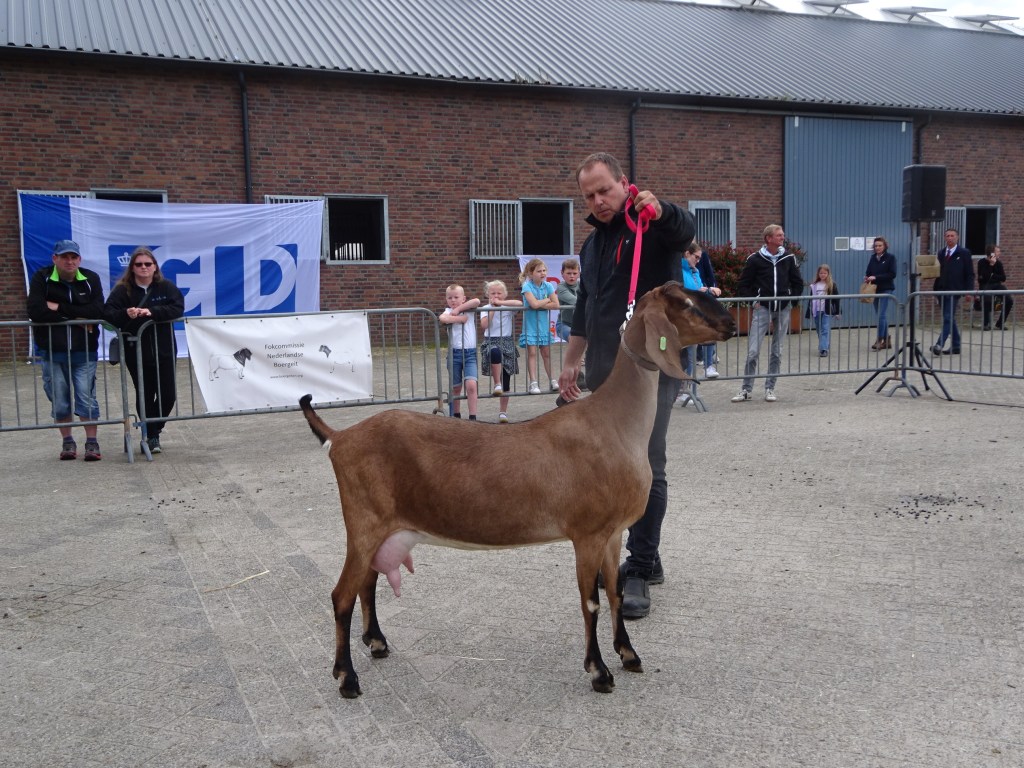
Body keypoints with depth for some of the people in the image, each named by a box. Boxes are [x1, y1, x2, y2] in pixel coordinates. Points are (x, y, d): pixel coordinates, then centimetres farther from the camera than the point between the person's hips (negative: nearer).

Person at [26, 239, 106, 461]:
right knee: (59, 400, 7)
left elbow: (98, 312, -13)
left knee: (87, 398, 0)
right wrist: (76, 317, -16)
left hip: (84, 351, 0)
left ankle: (92, 442, 9)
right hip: (52, 351, 0)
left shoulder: (91, 279, 0)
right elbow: (35, 312, -17)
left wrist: (60, 308, -16)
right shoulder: (41, 279, -3)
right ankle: (67, 442, 21)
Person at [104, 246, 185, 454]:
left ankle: (153, 430, 26)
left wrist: (151, 312, -26)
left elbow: (177, 308, -12)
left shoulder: (166, 287, 2)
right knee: (145, 395, 3)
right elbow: (108, 314, -11)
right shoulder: (122, 290, -1)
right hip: (136, 352, -1)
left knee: (168, 394, 1)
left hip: (164, 350, 1)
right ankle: (151, 435, 18)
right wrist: (126, 314, -32)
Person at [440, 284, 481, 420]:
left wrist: (458, 309, -12)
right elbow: (442, 318, -21)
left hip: (470, 353, 0)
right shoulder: (448, 311, 3)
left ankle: (473, 417, -14)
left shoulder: (468, 309, 7)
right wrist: (460, 318, -13)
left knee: (471, 385, -17)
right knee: (456, 388, 10)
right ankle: (456, 416, 28)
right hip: (454, 353, 1)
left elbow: (477, 301, -15)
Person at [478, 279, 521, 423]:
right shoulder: (485, 308, 6)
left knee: (506, 380, 3)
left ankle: (503, 412, 13)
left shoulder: (508, 307, 4)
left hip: (507, 342, 2)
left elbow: (519, 303, -17)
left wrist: (500, 303, -13)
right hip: (491, 341, -2)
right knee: (495, 352, -42)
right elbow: (484, 325, -10)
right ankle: (497, 384, -29)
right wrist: (492, 307, -6)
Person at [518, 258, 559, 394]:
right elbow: (534, 304, -24)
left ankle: (552, 380, 14)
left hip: (543, 324, 3)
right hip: (530, 325, -3)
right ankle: (533, 383, -5)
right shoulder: (527, 286, -10)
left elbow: (556, 305, -8)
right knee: (531, 353, -4)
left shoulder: (548, 286, 1)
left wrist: (540, 304, -14)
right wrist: (547, 300, -9)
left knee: (546, 353, 8)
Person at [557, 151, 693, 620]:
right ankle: (646, 561, 23)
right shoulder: (593, 244, 19)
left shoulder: (653, 226, -4)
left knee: (647, 469, -9)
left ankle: (639, 570, -1)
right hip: (606, 375, 8)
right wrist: (571, 362, 22)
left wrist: (659, 209, -50)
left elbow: (685, 229, -29)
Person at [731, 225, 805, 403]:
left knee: (777, 352, 5)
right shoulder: (755, 259, -2)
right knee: (753, 351, -7)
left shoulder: (788, 258, 7)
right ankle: (746, 389, 4)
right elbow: (743, 285, 3)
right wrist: (754, 301, -6)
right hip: (762, 308, -3)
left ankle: (770, 388, 15)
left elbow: (798, 284, 16)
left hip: (782, 310, 3)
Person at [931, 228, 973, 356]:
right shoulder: (941, 253, 15)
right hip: (941, 290, 6)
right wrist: (935, 287, 1)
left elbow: (970, 274, -2)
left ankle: (939, 345, -17)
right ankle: (955, 346, 18)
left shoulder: (964, 253, 1)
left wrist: (968, 290, -10)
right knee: (950, 319, 11)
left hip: (954, 291, -6)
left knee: (948, 319, -12)